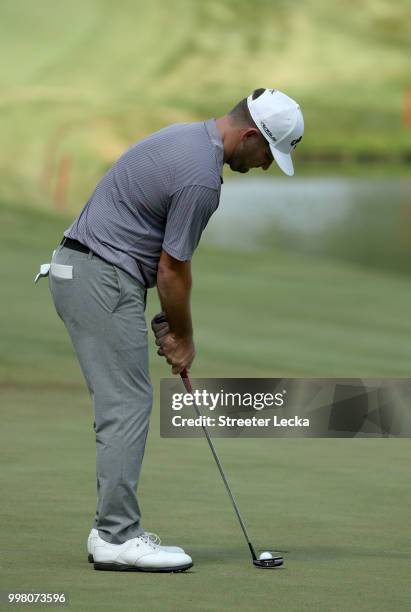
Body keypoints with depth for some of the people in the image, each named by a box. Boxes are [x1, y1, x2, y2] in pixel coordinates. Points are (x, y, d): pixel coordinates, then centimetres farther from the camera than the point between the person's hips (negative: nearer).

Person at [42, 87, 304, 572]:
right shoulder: (201, 176, -20)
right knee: (127, 406, -9)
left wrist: (170, 325, 17)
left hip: (80, 272, 10)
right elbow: (173, 269, -13)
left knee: (122, 406, 11)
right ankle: (118, 537, -9)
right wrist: (183, 338, 2)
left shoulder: (187, 137, 12)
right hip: (103, 281, -10)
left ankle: (112, 530, 12)